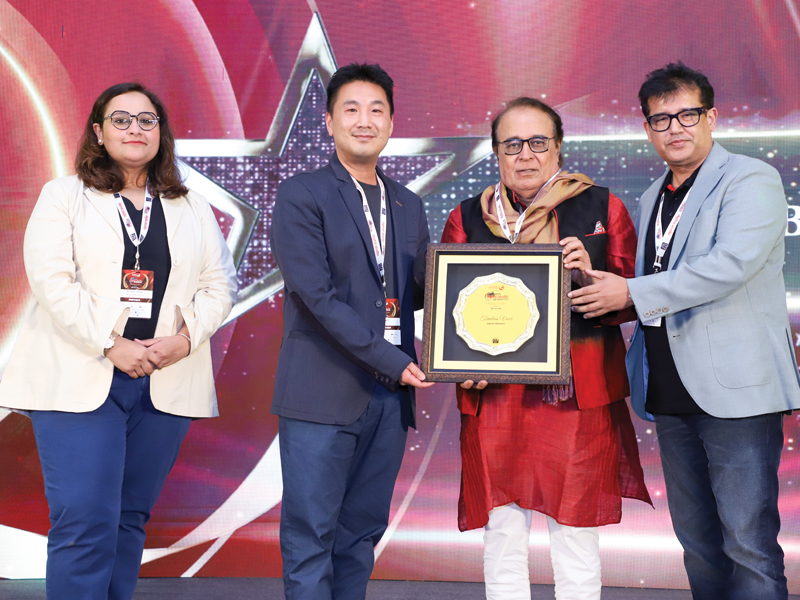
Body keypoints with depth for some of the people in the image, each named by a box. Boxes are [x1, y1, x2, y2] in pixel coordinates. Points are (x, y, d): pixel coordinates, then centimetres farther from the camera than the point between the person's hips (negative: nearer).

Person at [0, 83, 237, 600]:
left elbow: (220, 285, 9)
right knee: (85, 524, -8)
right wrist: (111, 345, -14)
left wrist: (185, 338, -8)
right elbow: (52, 280, -6)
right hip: (80, 380, -3)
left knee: (130, 519, 9)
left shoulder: (193, 209, 15)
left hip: (166, 382, 3)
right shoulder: (63, 197, 6)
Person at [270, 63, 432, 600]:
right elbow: (316, 295, -12)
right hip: (323, 395, -5)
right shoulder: (300, 195, -3)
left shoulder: (409, 206, 16)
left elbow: (423, 291, 17)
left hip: (390, 395, 6)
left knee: (362, 534, 12)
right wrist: (392, 361, -14)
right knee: (311, 537, -1)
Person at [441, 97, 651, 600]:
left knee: (577, 538, 4)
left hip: (579, 395, -1)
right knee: (503, 537, 4)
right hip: (497, 395, 1)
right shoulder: (468, 219, 9)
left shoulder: (601, 208, 6)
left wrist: (590, 277, -14)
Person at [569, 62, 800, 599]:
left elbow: (731, 264, -20)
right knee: (697, 539, 15)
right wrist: (597, 279, 8)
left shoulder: (751, 180, -6)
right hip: (671, 394, 8)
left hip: (736, 391, -7)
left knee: (748, 544, -5)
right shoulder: (654, 198, 19)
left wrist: (633, 292, -16)